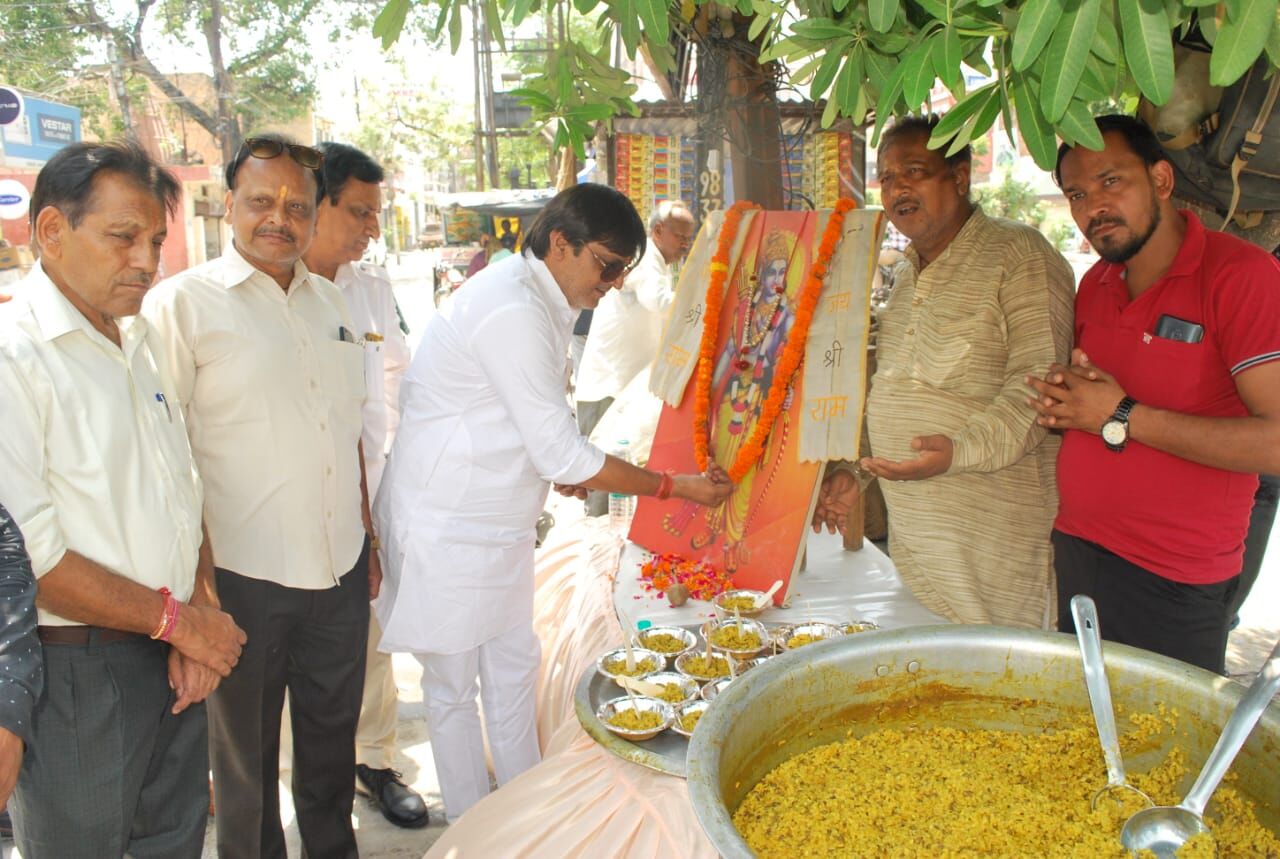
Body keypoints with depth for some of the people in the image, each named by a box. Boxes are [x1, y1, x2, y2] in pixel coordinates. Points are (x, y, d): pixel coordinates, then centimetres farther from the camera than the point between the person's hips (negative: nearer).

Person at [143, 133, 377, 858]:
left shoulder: (330, 301, 9)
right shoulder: (183, 303, -9)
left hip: (340, 572, 5)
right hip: (244, 578, -5)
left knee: (333, 737, 21)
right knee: (245, 756, 14)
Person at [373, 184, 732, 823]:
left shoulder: (539, 301, 6)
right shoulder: (512, 313, -26)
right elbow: (562, 454, -26)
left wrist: (553, 466, 3)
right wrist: (675, 487, -18)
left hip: (496, 524, 10)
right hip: (447, 527, -9)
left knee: (513, 667, 18)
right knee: (454, 682, 8)